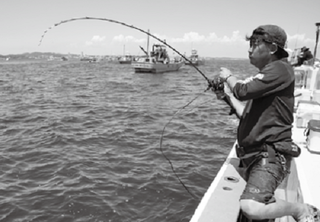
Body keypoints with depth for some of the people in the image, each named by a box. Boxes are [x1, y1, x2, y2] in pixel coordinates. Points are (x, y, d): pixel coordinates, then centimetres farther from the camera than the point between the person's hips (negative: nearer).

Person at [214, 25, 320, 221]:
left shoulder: (280, 69, -8)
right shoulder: (266, 77, 21)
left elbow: (243, 91, -21)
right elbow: (247, 116, 23)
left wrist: (229, 77, -1)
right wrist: (228, 95, 22)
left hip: (271, 155, -10)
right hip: (255, 155, 10)